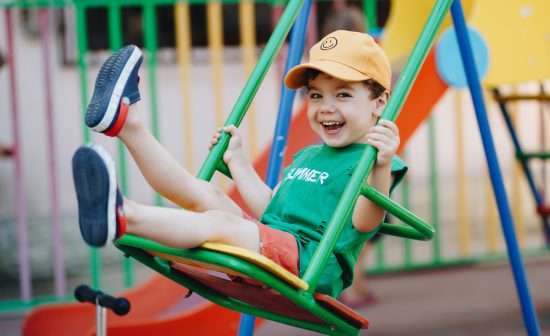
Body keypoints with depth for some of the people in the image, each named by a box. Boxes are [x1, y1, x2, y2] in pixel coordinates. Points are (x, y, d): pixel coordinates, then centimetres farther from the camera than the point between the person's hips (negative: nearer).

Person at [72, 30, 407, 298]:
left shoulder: (370, 161, 1)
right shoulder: (306, 156, 29)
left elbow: (364, 222, -19)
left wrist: (381, 167, -36)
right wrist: (238, 160, 37)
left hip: (309, 260, -9)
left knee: (219, 221, -31)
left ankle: (122, 215, -53)